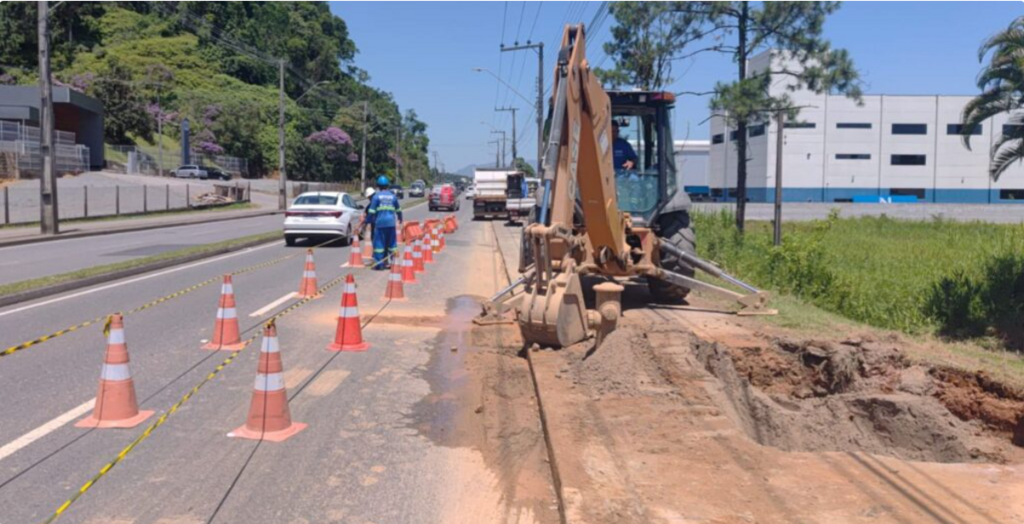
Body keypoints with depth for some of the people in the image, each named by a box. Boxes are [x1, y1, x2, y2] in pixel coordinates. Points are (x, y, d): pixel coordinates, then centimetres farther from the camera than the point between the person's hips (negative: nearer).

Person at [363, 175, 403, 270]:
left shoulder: (376, 196, 0)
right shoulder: (393, 196, 12)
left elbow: (371, 211, -5)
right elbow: (398, 210, 21)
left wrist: (366, 220, 4)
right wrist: (400, 219, 37)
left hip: (380, 223, -3)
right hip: (391, 223, 3)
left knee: (379, 243, 0)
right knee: (391, 243, 10)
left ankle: (379, 263, -2)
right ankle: (392, 262, 13)